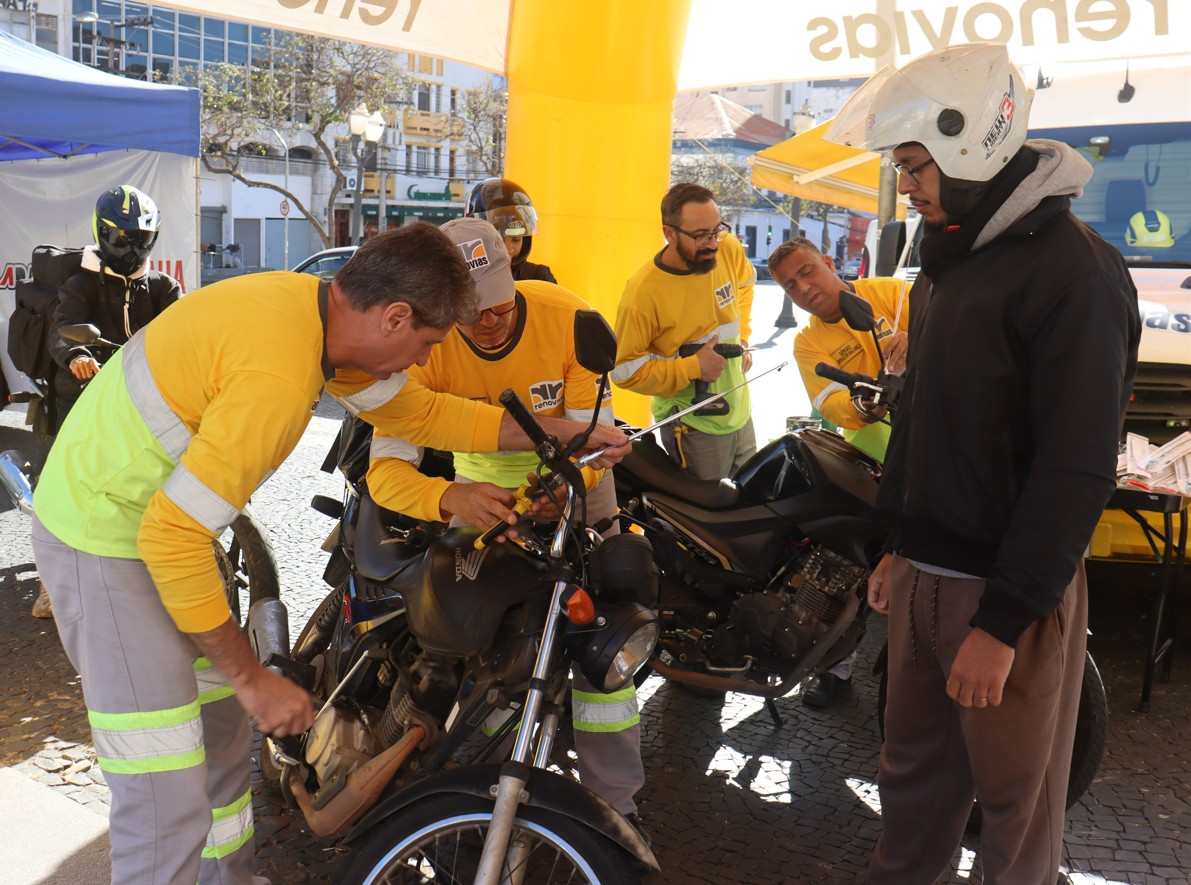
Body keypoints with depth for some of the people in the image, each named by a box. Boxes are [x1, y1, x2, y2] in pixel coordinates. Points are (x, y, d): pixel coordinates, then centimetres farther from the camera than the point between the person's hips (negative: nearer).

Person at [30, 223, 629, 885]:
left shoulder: (319, 305, -4)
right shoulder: (280, 377, -33)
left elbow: (419, 411, 8)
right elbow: (173, 537, -30)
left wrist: (569, 434, 10)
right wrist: (252, 677, -21)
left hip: (158, 523, 10)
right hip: (109, 540, -10)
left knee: (223, 729, 21)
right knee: (170, 806, -8)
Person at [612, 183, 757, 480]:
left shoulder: (730, 249, -8)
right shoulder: (643, 292, -25)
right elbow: (625, 371, -19)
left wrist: (741, 336, 7)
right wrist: (693, 367, -23)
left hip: (740, 413, 6)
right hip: (693, 429, -6)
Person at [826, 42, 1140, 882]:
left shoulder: (1073, 269, -15)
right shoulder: (950, 262, 13)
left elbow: (1077, 468, -20)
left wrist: (1003, 621, -21)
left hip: (1010, 590, -7)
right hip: (926, 575, 8)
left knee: (1016, 797, 8)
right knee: (912, 773, 17)